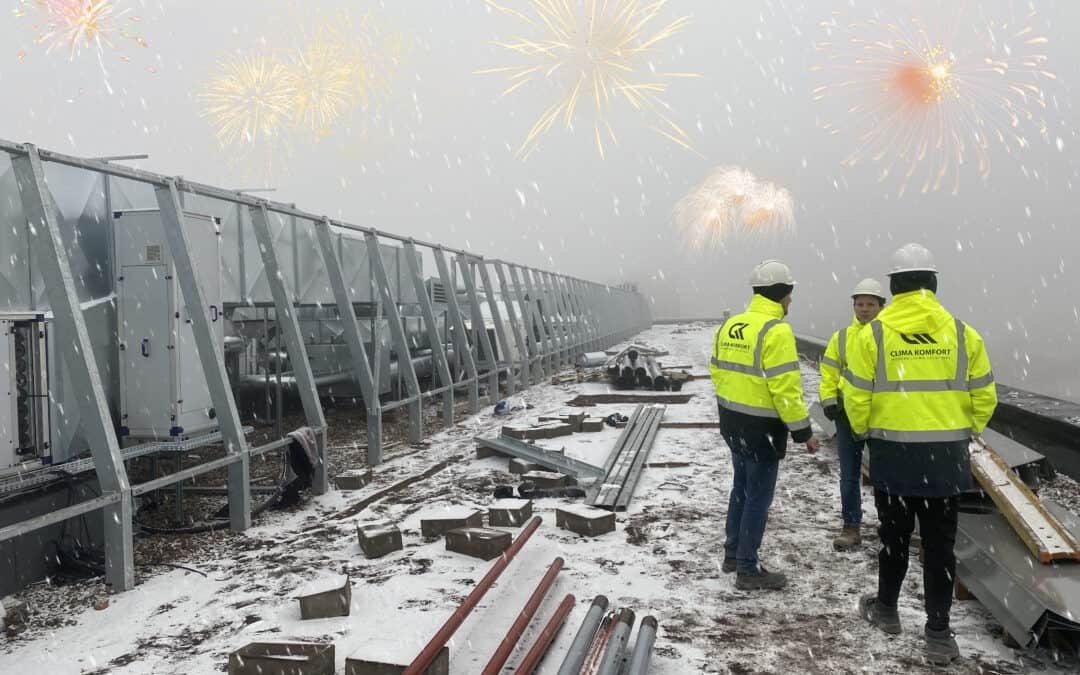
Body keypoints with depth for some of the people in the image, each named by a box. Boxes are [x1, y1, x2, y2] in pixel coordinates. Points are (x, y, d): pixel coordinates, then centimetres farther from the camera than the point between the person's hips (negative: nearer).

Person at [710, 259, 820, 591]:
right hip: (761, 427, -8)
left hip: (732, 421, 8)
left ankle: (733, 554, 33)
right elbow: (784, 387, -23)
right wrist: (803, 430, -15)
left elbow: (717, 370, 12)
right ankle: (748, 570, 11)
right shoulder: (776, 330, -19)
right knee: (758, 497, 3)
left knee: (741, 488, 22)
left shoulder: (729, 325, 6)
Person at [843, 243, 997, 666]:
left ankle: (886, 610, 31)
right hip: (946, 456, 1)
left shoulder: (873, 334, -7)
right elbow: (984, 397, 2)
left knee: (894, 536, 16)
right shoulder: (962, 333, -2)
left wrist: (864, 431, 15)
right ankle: (939, 634, 12)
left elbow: (857, 397, -5)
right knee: (939, 544, 8)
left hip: (892, 454, -1)